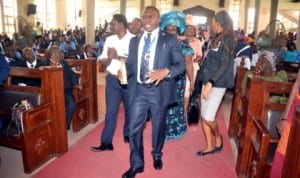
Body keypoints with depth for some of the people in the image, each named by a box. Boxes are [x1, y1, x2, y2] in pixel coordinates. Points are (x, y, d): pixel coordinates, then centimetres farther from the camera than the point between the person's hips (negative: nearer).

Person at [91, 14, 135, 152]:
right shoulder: (109, 40, 7)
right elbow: (102, 62, 5)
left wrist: (117, 56, -20)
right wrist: (109, 58, -16)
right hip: (112, 79, 3)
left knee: (130, 109, 12)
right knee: (111, 110, 2)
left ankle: (128, 134, 33)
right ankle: (106, 142, 7)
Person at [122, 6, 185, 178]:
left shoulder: (170, 39, 0)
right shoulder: (135, 41, 12)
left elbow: (181, 64, -5)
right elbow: (131, 64, 11)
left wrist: (166, 71, -23)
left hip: (159, 90, -2)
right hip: (138, 90, 3)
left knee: (159, 126, 14)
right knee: (134, 127, 2)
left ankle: (157, 155, 41)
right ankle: (136, 164, 20)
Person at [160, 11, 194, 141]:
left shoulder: (184, 44, 0)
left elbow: (188, 63, 2)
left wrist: (192, 81, 0)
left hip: (177, 80, 0)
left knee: (176, 104, 11)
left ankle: (175, 129, 29)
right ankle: (163, 131, 21)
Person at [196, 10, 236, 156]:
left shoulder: (227, 39, -9)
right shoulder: (215, 39, 14)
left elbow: (224, 65, -18)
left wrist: (211, 83, -24)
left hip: (217, 84, -8)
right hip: (208, 81, 8)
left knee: (208, 117, -9)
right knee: (203, 117, 9)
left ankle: (218, 137, 22)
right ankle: (210, 146, 22)